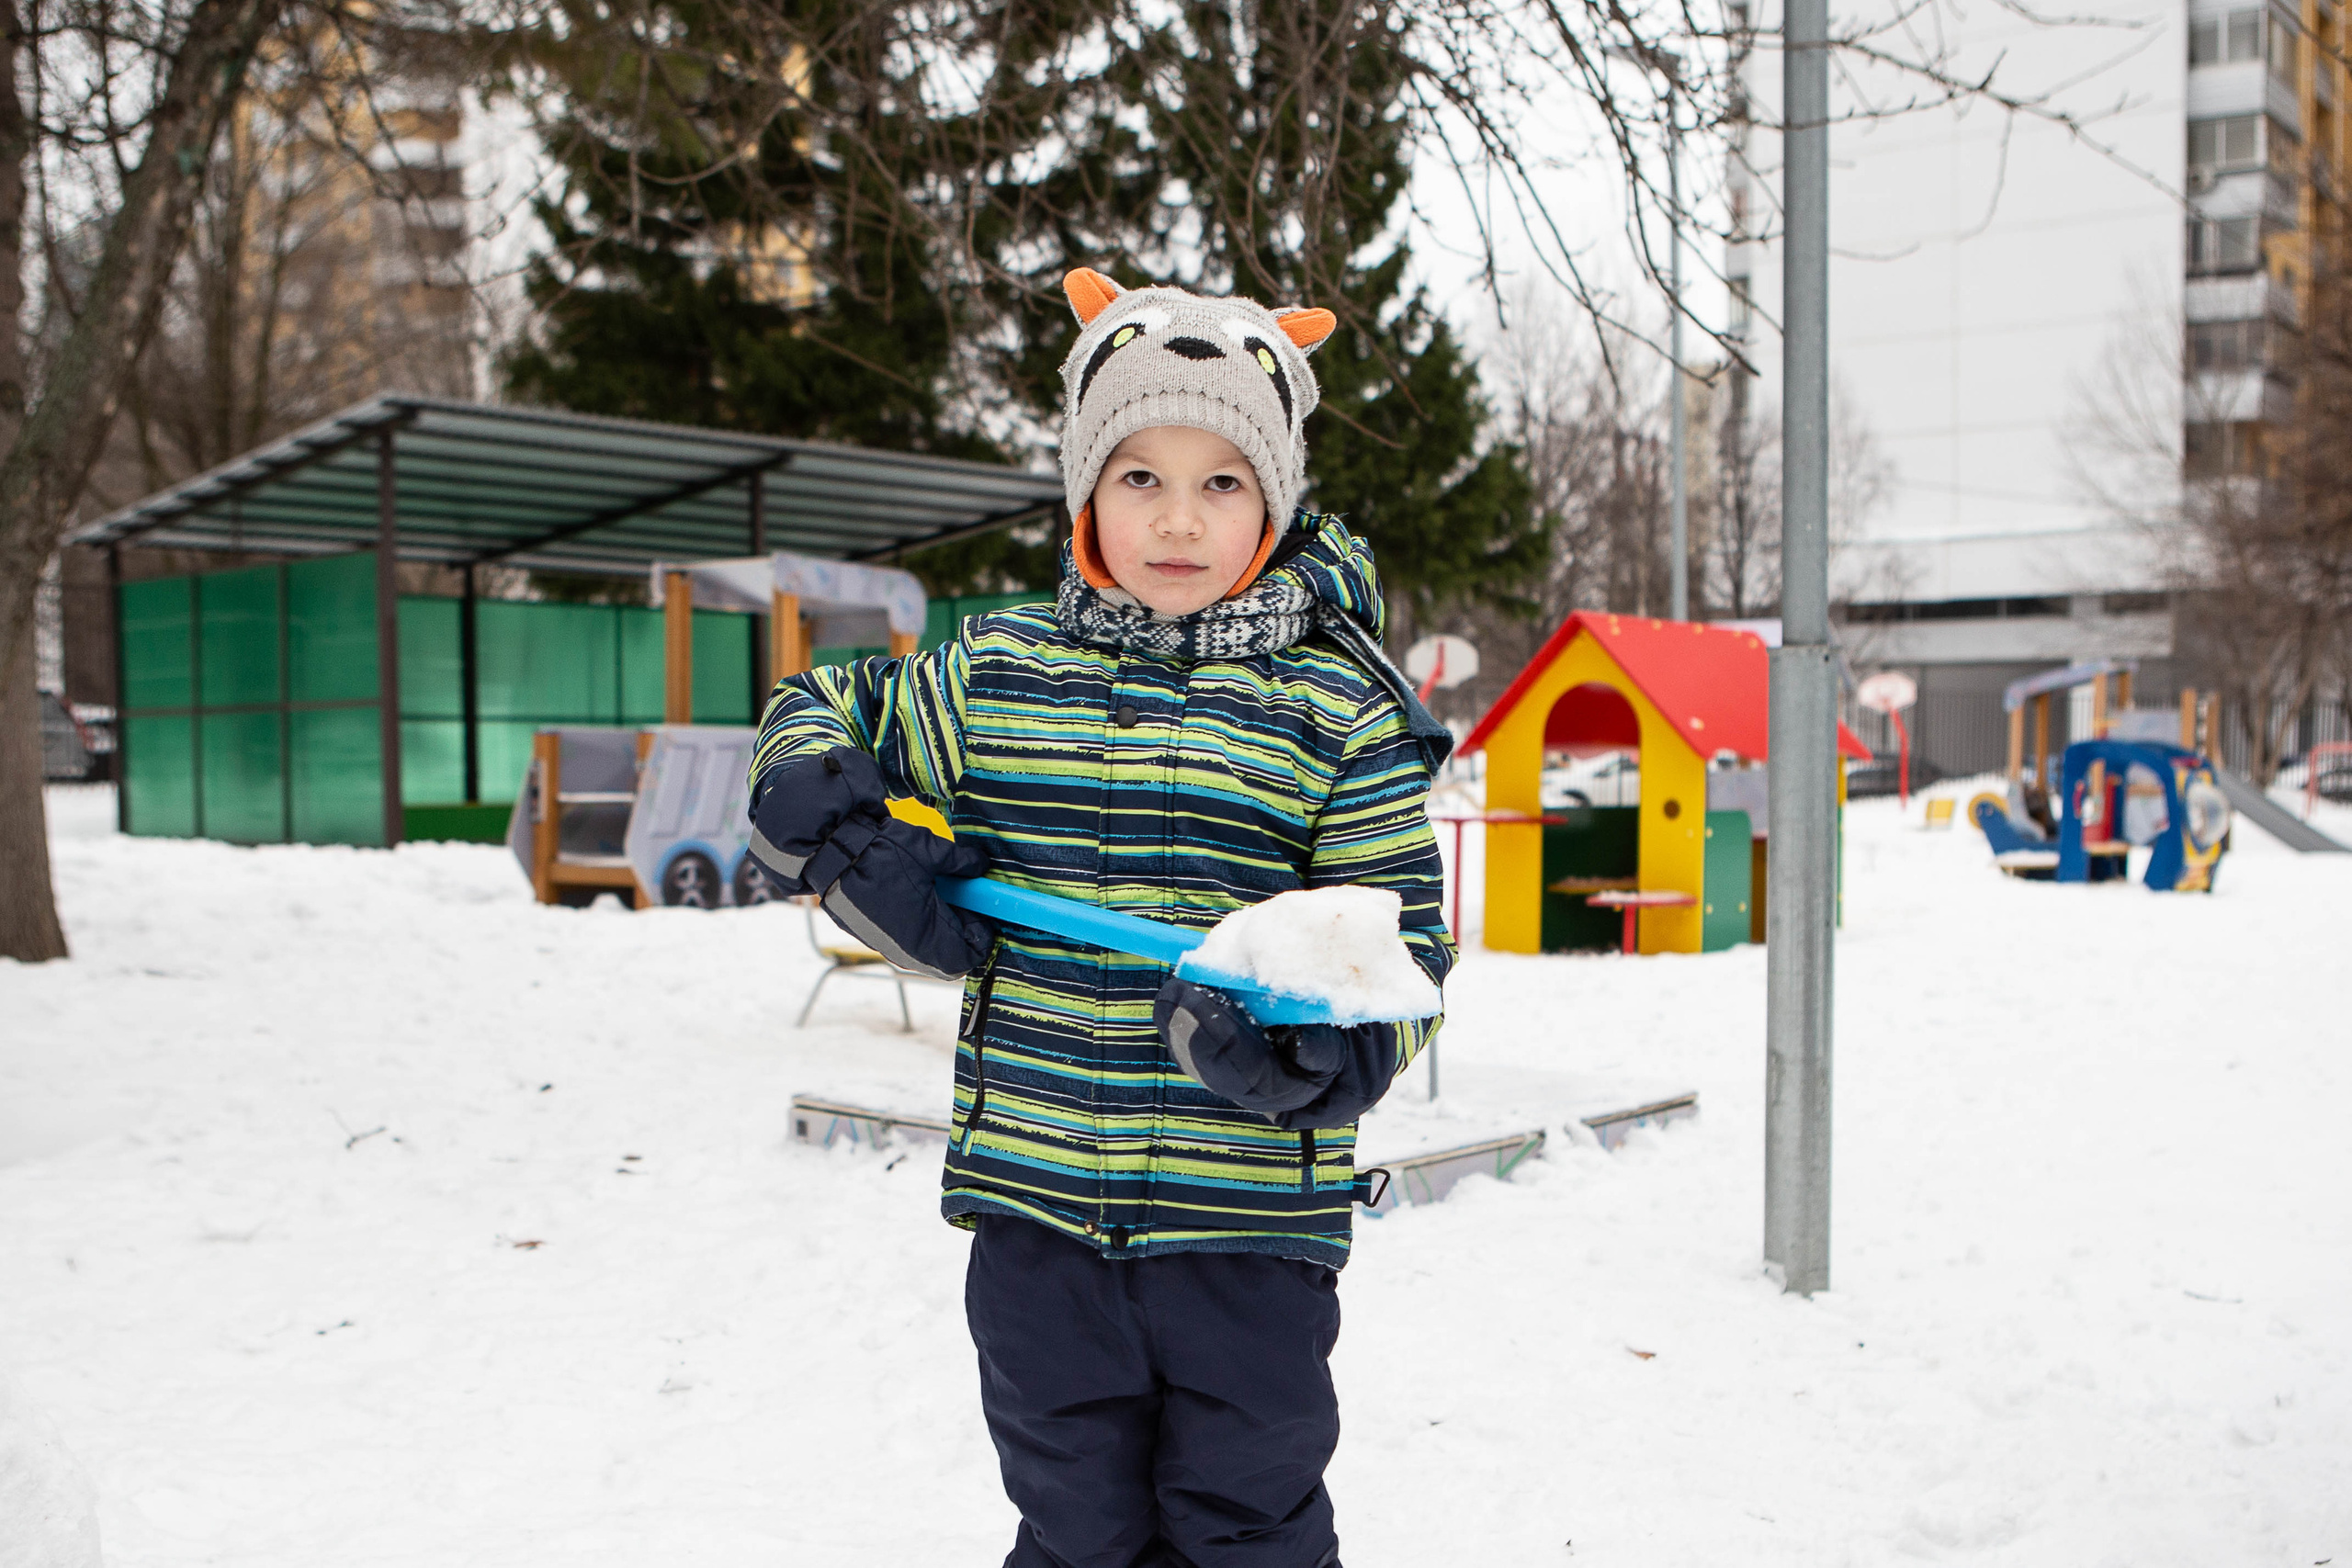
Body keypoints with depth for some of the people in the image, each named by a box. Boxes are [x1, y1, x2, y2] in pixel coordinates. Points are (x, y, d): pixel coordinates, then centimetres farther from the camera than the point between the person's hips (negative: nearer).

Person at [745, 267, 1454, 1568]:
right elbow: (811, 725, 18)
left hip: (1252, 1215, -2)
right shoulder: (994, 676, 3)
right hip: (1037, 1199, 3)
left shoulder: (1339, 711, -4)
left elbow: (1401, 948, -4)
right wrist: (847, 845, -2)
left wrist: (1312, 1046, -25)